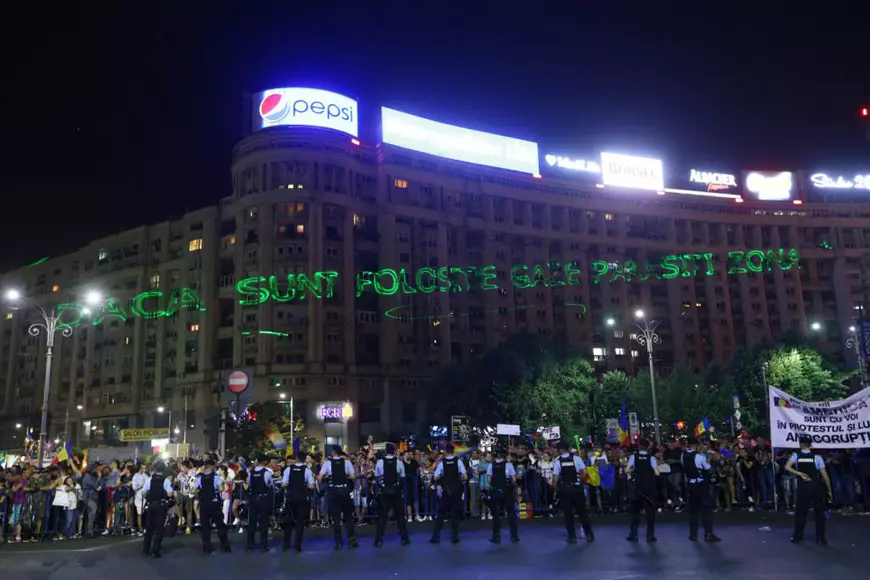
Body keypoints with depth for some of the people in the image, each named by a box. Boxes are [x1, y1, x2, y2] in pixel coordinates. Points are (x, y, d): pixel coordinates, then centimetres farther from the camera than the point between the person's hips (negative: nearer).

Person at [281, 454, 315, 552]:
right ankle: (297, 545, 6)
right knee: (300, 521, 7)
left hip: (290, 497, 2)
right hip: (302, 498, -1)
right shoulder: (307, 470, -6)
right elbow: (311, 486, -10)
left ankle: (286, 544, 19)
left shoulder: (288, 469, -3)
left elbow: (283, 485, -7)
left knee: (288, 520, 15)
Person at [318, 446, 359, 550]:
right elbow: (352, 476, -6)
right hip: (344, 490, 1)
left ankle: (338, 543, 7)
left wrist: (328, 476, 12)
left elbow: (320, 477, -6)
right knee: (348, 516, 14)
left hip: (333, 491, -1)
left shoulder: (328, 462, -3)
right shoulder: (346, 461, -1)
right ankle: (351, 540, 14)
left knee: (336, 517, 6)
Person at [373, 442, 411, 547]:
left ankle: (378, 540, 5)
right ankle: (404, 538, 15)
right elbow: (402, 477, 0)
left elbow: (376, 477, 1)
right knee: (400, 514, 11)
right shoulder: (399, 462, -7)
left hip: (384, 491, 0)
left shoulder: (379, 462, -7)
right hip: (396, 491, 0)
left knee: (382, 515, 6)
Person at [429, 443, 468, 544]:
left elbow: (436, 477, -9)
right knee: (455, 513, 9)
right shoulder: (458, 461, -5)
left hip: (446, 490, 0)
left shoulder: (441, 462, -6)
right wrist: (460, 481, 10)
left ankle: (436, 536, 6)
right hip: (457, 490, 1)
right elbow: (465, 476, -9)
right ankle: (455, 537, 9)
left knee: (441, 513, 8)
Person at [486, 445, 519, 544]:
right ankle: (514, 536, 11)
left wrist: (494, 485, 9)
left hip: (495, 492, 1)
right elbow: (514, 479, -10)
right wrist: (512, 485, 9)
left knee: (496, 514, 8)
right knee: (511, 513, 10)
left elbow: (489, 479, -7)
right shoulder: (509, 464, -5)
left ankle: (496, 537, 10)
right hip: (506, 492, -1)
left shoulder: (491, 465, -1)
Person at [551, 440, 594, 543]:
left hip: (564, 490, -1)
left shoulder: (557, 461, -6)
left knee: (568, 513, 8)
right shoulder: (576, 458, -3)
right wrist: (580, 480, 10)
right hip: (577, 488, 1)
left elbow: (555, 478, -8)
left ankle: (572, 537, 9)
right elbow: (584, 472, -7)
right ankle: (589, 535, 18)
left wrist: (555, 488, 7)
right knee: (582, 512, 14)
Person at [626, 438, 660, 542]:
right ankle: (650, 535, 8)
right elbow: (657, 473, -14)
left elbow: (627, 471, -12)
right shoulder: (651, 458, -6)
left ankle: (633, 535, 13)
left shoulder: (633, 457, -5)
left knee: (635, 509, 13)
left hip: (638, 487, 1)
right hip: (649, 487, -1)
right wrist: (656, 466, 5)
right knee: (650, 510, 9)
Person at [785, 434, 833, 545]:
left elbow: (787, 467, -14)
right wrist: (829, 491, 3)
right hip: (816, 487, 0)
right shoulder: (817, 457, -1)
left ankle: (798, 536, 18)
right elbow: (825, 476, -3)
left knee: (801, 511, 12)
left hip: (803, 487, 0)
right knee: (819, 512, 11)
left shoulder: (796, 456, 2)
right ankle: (821, 539, 13)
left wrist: (800, 474, -9)